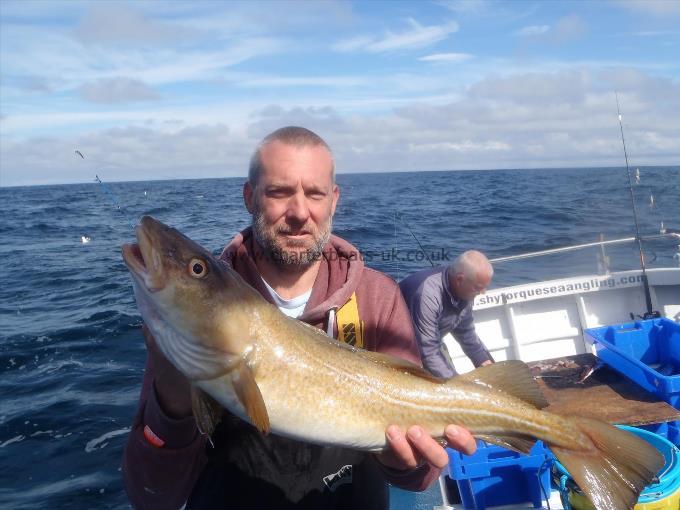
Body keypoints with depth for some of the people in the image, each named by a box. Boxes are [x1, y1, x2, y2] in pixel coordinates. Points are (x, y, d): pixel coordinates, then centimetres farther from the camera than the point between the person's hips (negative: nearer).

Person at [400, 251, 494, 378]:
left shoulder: (464, 291, -14)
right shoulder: (428, 295, -38)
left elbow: (466, 331, 3)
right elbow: (427, 352, -35)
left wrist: (484, 361, -7)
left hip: (432, 342, 7)